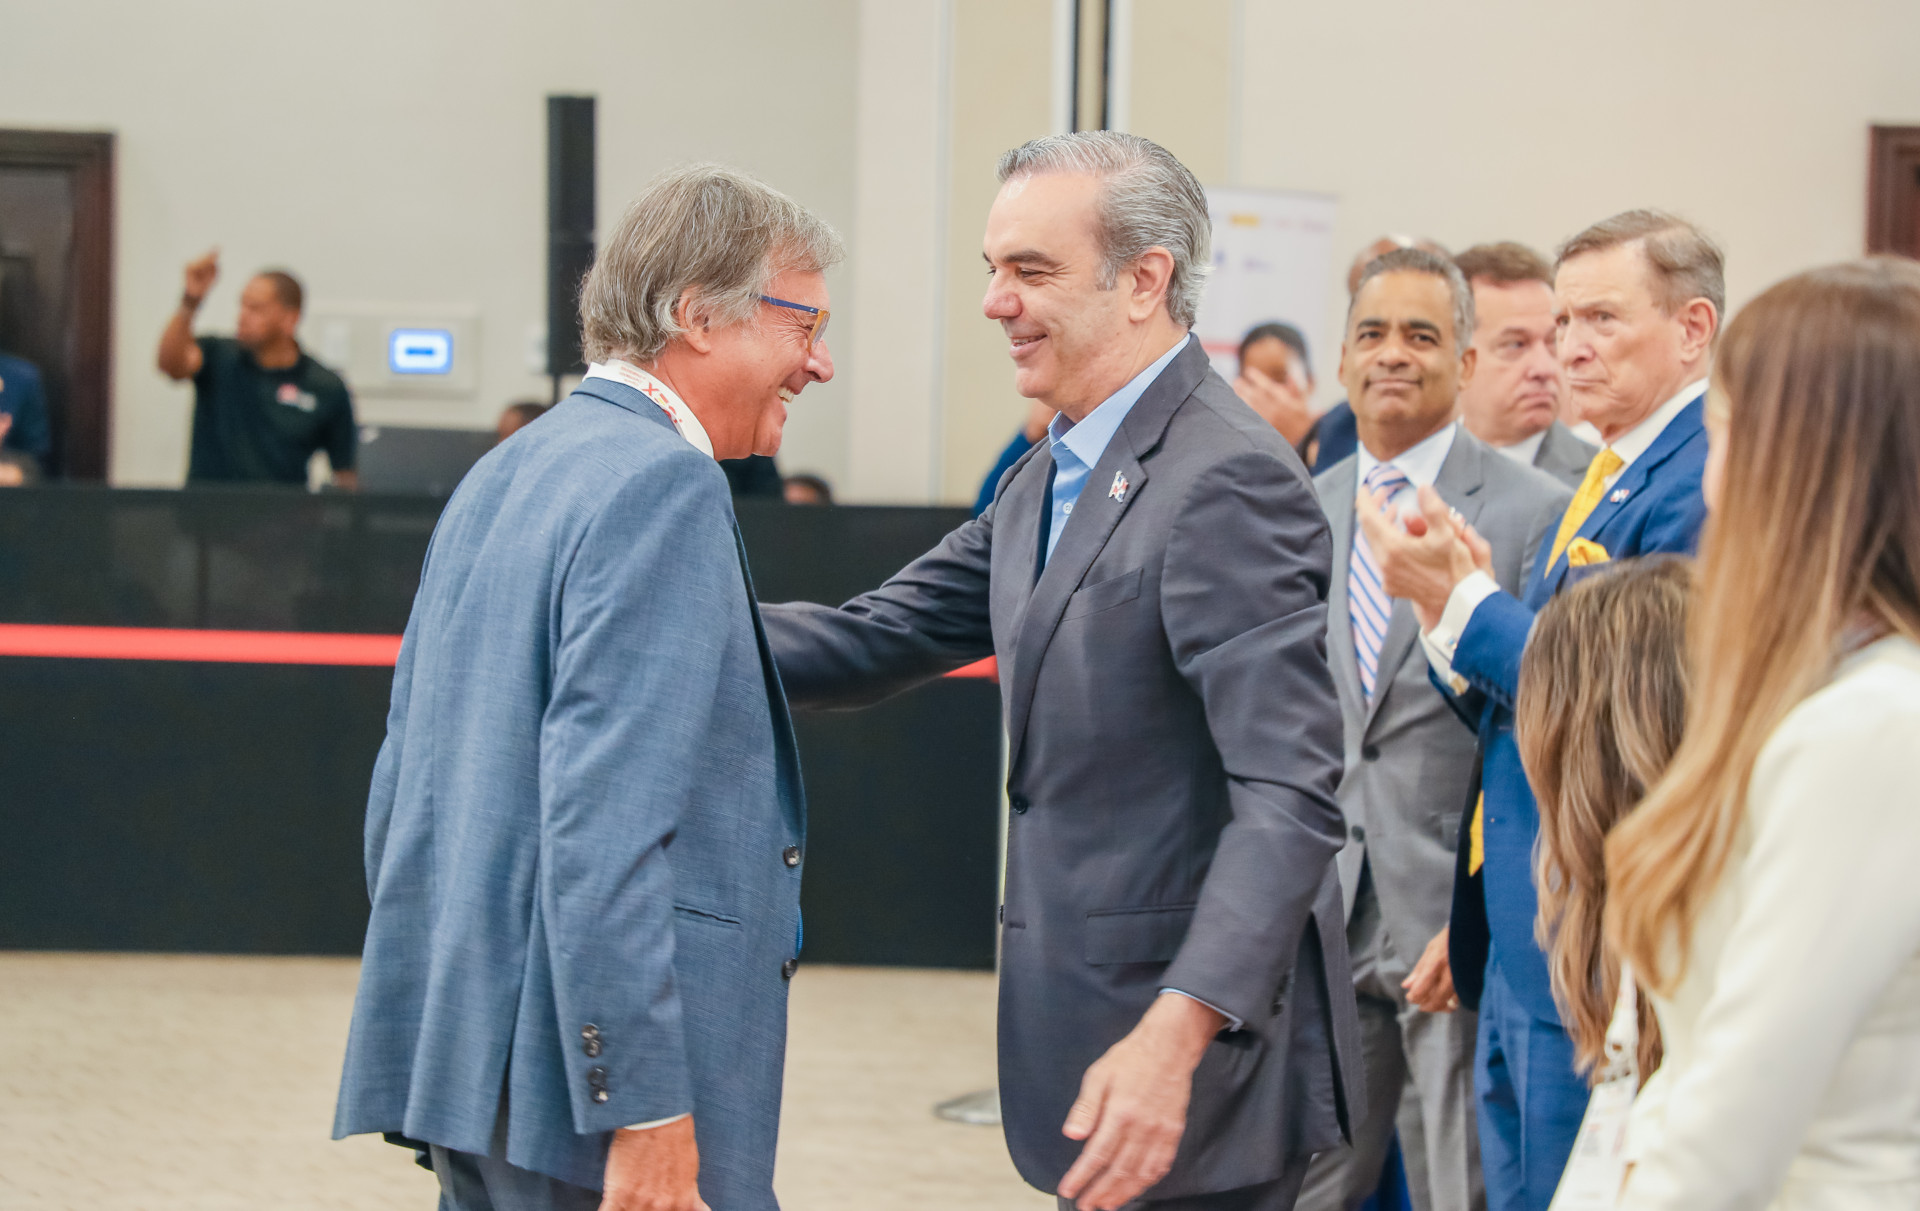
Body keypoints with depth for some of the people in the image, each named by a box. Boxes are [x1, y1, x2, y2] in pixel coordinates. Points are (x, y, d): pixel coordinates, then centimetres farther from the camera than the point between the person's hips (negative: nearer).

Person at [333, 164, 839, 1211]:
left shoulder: (503, 475, 16)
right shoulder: (661, 485, -13)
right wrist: (646, 1117, -23)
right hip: (583, 1082, -10)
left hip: (466, 1044, 10)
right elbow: (607, 817, -22)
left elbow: (403, 780, 20)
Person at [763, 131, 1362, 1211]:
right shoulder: (1050, 477, 14)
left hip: (1197, 1057, -9)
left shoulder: (1227, 482, -18)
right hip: (1093, 1037, 9)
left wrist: (1176, 1034, -35)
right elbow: (871, 643, 14)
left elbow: (1292, 795, -26)